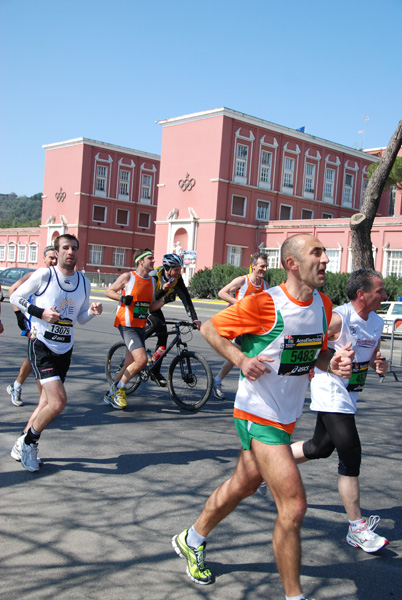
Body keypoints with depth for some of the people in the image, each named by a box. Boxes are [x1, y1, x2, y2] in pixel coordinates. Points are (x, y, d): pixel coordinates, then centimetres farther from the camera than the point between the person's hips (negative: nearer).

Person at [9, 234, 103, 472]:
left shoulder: (84, 283, 7)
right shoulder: (44, 275, -9)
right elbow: (15, 297, 0)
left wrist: (93, 311, -7)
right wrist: (41, 312, -14)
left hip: (64, 350, 6)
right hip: (41, 345, -6)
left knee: (47, 402, 13)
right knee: (59, 401, -17)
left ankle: (22, 446, 32)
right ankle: (30, 441, 8)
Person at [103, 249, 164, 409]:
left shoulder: (152, 280, 13)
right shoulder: (128, 277, -6)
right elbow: (109, 291, 2)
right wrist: (122, 298, -16)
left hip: (141, 326, 7)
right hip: (127, 325, -7)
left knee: (130, 366, 10)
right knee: (141, 360, -20)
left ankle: (111, 394, 26)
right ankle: (119, 388, 0)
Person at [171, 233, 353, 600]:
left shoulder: (323, 305, 1)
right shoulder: (264, 304, -20)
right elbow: (209, 328, -9)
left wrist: (333, 362, -7)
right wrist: (241, 359, -22)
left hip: (288, 415, 8)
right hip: (259, 414, -8)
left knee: (243, 486, 23)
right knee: (294, 505, -9)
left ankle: (191, 542, 46)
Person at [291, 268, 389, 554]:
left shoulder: (377, 323, 5)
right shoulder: (338, 318, -20)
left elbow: (373, 356, 16)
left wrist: (380, 364, -5)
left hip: (349, 395, 9)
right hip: (331, 394, -9)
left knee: (322, 447, 19)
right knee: (351, 455, -7)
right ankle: (357, 528, 4)